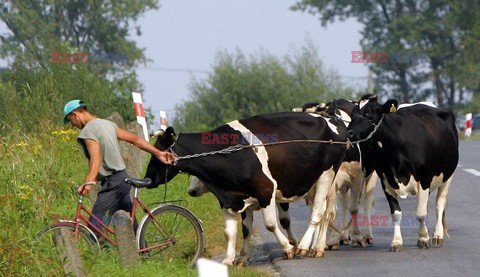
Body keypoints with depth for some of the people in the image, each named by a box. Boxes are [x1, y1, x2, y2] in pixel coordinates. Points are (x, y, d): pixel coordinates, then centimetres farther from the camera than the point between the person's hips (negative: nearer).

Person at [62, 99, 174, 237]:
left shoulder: (88, 131, -14)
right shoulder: (108, 124, 14)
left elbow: (96, 157, -30)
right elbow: (135, 139, 13)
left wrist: (88, 182, -43)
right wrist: (158, 153, 16)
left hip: (112, 182, -10)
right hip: (123, 178, 10)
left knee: (96, 220, -18)